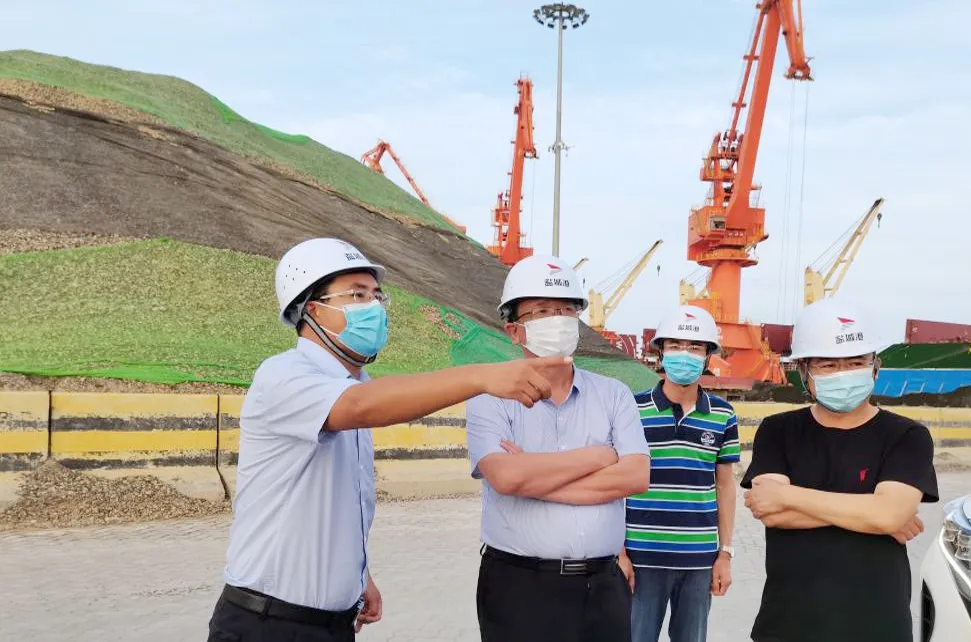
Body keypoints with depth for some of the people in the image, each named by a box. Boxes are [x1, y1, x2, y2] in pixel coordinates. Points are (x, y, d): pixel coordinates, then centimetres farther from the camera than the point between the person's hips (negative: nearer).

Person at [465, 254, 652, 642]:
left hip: (602, 585, 3)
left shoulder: (614, 395, 5)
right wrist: (598, 455, -9)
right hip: (519, 587, -3)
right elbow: (506, 477, -20)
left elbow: (636, 476, -8)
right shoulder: (490, 398, -3)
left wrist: (535, 480, -13)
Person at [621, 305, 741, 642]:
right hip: (643, 555, -2)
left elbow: (724, 486, 9)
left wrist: (725, 553, 8)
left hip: (699, 557, 3)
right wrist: (617, 551, -4)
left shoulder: (723, 416, 3)